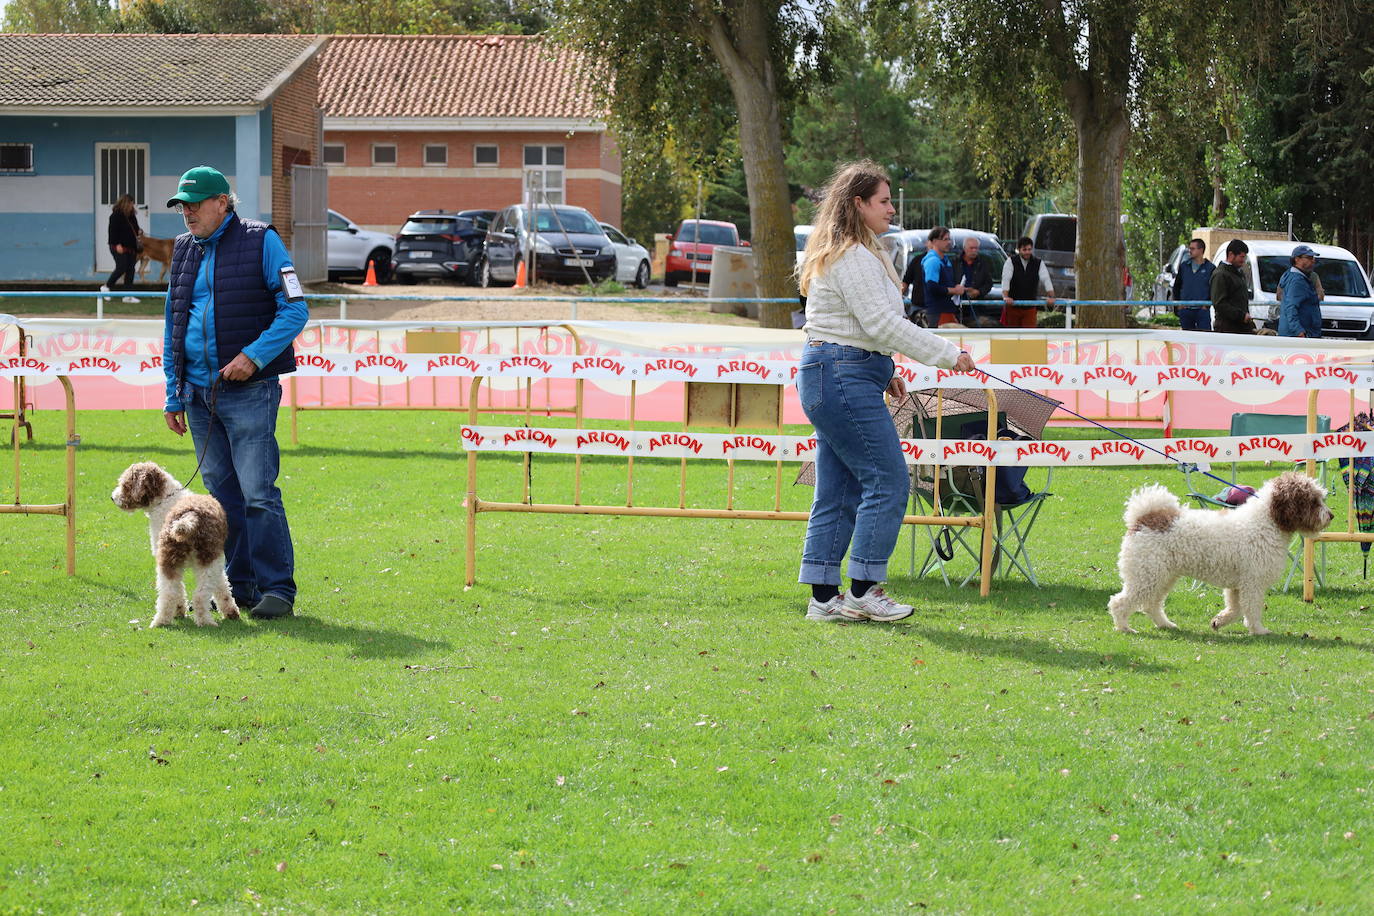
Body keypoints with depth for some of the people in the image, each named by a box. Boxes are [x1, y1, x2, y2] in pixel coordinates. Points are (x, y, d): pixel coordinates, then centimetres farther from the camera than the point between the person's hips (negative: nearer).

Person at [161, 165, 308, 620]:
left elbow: (295, 310, -7)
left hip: (248, 391, -6)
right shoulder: (184, 251, 14)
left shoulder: (261, 241, -3)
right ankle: (239, 584, 18)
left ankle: (277, 588, -4)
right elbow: (173, 329, 20)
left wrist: (254, 355, -19)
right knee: (221, 493, 10)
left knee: (258, 493, -10)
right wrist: (173, 395, 14)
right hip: (199, 392, 6)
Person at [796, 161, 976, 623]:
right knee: (887, 480, -8)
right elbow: (882, 323, -19)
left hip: (826, 375, 11)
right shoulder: (853, 257, -14)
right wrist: (948, 355, -16)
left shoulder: (842, 254, 20)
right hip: (845, 379, -11)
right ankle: (863, 590, -6)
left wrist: (882, 372, 22)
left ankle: (823, 596, 11)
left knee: (839, 489, 10)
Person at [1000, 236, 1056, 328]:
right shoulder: (1011, 262, -2)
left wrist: (1051, 297, -26)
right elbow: (1006, 279, -15)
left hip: (1030, 307, 1)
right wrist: (1005, 297, -32)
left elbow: (1046, 280, -9)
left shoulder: (1039, 264, 2)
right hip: (1012, 306, -1)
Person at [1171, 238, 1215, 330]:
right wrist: (1178, 302, 6)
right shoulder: (1184, 266, 10)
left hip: (1202, 310, -4)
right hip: (1185, 310, 4)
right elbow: (1176, 286, 17)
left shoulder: (1210, 267, 0)